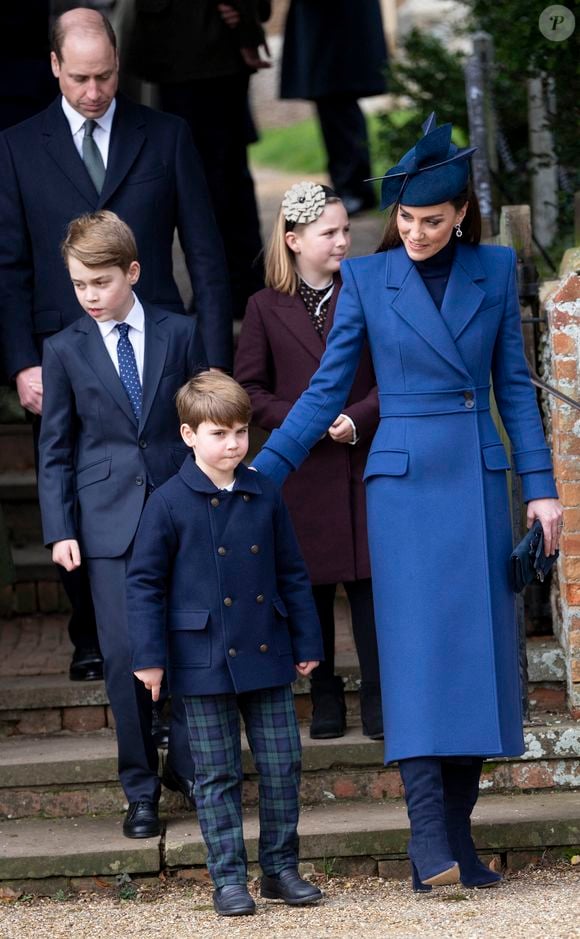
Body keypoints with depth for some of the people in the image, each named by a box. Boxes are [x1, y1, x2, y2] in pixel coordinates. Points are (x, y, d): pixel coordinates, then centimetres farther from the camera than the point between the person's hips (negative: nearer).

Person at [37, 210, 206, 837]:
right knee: (124, 653, -4)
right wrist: (60, 529, -1)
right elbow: (55, 450, 6)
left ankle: (192, 765, 19)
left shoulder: (178, 334, 3)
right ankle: (140, 791, 5)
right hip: (109, 520, 0)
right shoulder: (65, 351, 3)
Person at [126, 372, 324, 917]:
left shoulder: (265, 497, 4)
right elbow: (144, 582, -4)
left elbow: (292, 575, 12)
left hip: (266, 657, 3)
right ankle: (228, 878, 9)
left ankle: (281, 869, 17)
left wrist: (306, 643, 11)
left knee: (281, 766, 6)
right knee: (217, 775, 4)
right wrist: (149, 657, -9)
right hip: (204, 662, -3)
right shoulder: (169, 504, -6)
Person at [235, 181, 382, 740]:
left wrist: (357, 419, -15)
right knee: (312, 587, 5)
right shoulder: (266, 308, 3)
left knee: (369, 583, -1)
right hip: (301, 470, 0)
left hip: (364, 463, 0)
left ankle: (378, 699, 6)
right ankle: (325, 699, 15)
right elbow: (249, 389, 3)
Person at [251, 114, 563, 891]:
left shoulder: (495, 271, 6)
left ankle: (457, 836, 5)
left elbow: (514, 384, 9)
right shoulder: (367, 279, 1)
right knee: (417, 651, -12)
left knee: (479, 653, 0)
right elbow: (327, 390, 4)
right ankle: (428, 835, -16)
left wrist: (541, 485, 4)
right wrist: (262, 473, -3)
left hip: (479, 481, 2)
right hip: (405, 483, -2)